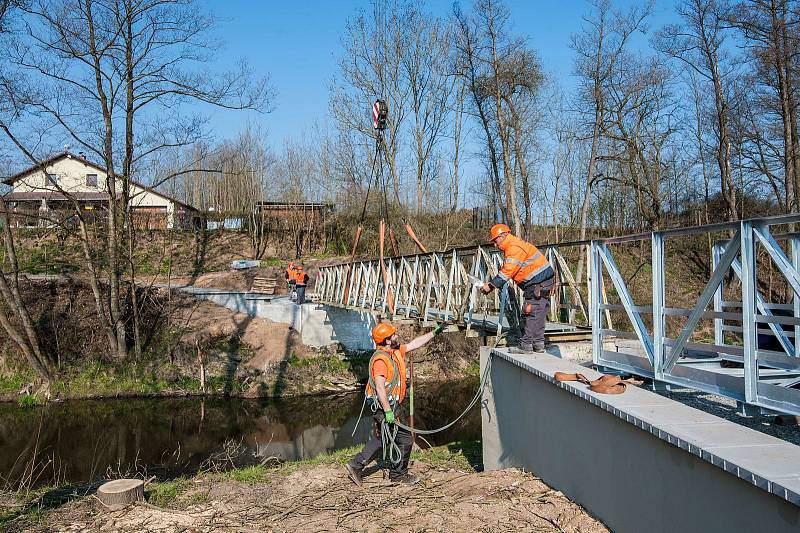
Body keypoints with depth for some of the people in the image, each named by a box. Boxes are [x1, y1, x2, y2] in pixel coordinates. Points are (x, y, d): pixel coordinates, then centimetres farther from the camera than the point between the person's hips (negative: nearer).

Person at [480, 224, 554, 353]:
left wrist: (491, 286, -17)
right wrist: (491, 284, 5)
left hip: (538, 283, -11)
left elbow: (507, 272, -21)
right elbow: (506, 271, 16)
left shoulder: (514, 248, -16)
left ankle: (525, 346, -6)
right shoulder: (512, 247, 19)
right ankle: (538, 344, 17)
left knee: (529, 314, -8)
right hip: (544, 282, 11)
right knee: (539, 314, 13)